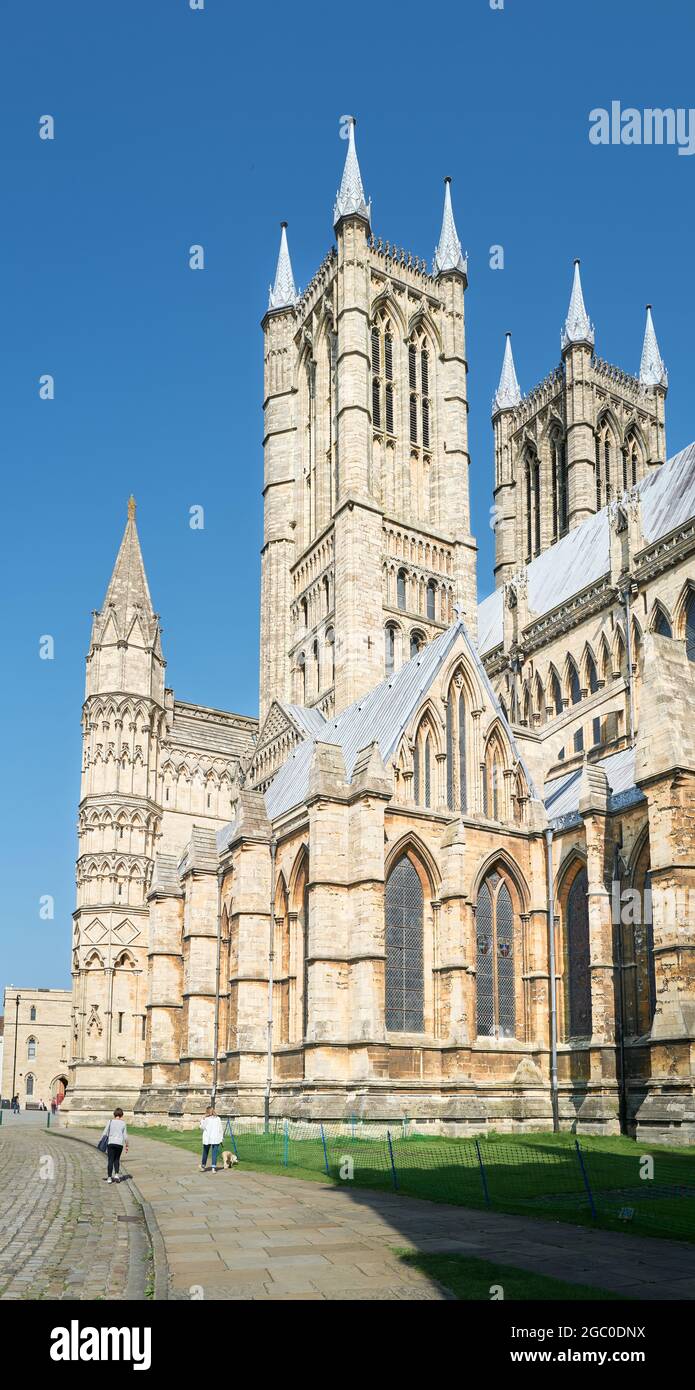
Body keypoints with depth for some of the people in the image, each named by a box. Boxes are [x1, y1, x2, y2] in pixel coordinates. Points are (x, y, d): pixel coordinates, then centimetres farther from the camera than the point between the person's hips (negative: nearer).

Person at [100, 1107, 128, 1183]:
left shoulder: (110, 1122, 3)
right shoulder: (123, 1123, 4)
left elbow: (105, 1133, 0)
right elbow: (125, 1136, 4)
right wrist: (126, 1145, 12)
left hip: (111, 1143, -1)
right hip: (120, 1143, 1)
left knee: (110, 1160, 2)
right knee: (117, 1159, 17)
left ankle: (109, 1178, -1)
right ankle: (116, 1175, 4)